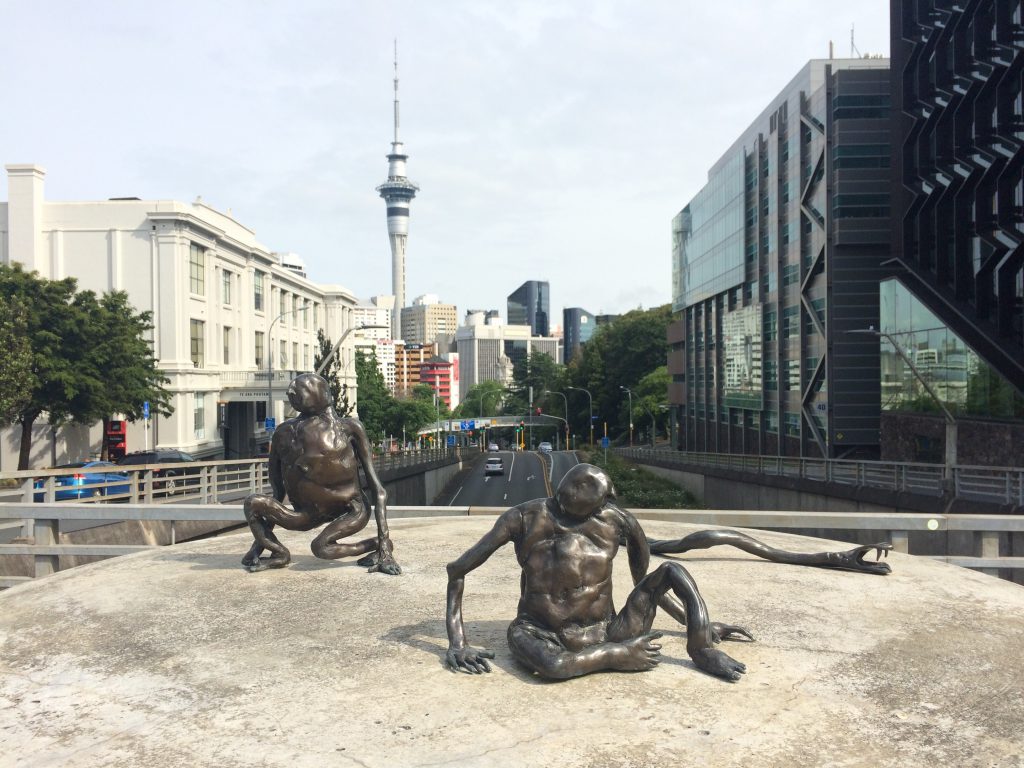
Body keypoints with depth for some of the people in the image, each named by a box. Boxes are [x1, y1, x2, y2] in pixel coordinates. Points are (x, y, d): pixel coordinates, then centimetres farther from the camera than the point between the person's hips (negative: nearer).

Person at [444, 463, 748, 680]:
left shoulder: (618, 521, -3)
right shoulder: (526, 518, -9)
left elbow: (646, 582, 16)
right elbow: (458, 570, -3)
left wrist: (697, 623, 18)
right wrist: (457, 642, -8)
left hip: (607, 632, 2)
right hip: (544, 635, -2)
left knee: (673, 571, -14)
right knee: (553, 667, -40)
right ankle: (618, 655, -14)